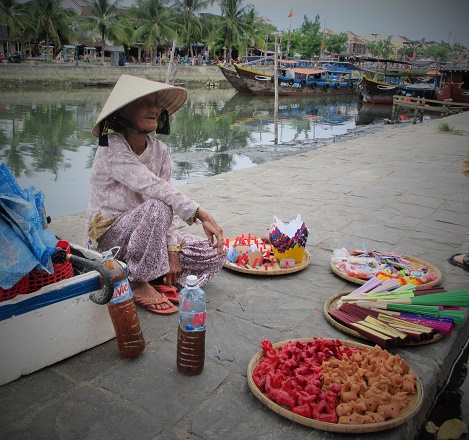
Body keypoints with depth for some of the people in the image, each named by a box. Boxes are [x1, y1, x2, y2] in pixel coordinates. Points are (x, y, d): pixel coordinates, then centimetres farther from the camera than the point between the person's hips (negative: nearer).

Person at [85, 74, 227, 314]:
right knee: (156, 208, -38)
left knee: (215, 254, -9)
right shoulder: (111, 150, -20)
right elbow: (153, 187, -34)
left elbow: (169, 197, -3)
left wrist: (172, 250, -12)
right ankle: (137, 282, -18)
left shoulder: (160, 150, 1)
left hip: (149, 233, 6)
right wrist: (201, 215, -42)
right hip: (107, 238, -6)